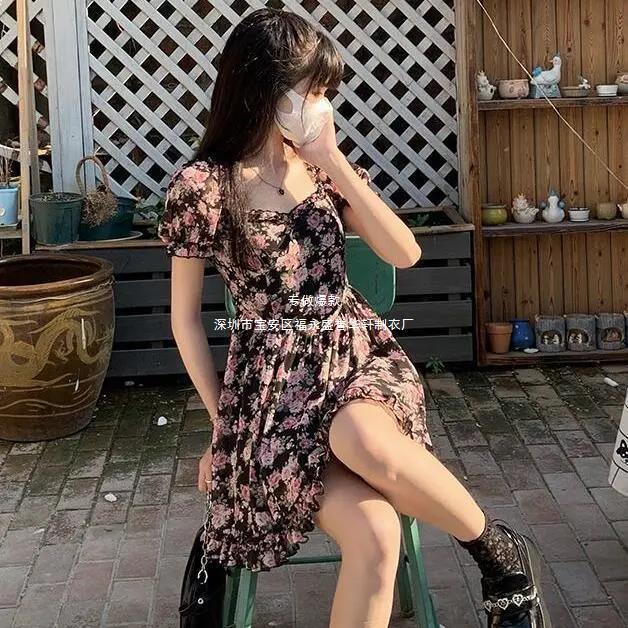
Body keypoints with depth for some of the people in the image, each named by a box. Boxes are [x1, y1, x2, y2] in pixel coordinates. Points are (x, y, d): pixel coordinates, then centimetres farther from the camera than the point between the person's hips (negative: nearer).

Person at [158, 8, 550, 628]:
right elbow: (185, 317, 2)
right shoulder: (201, 185, -6)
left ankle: (501, 553, -15)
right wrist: (223, 420, 0)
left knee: (360, 439, -37)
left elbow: (405, 254, -4)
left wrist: (334, 162, -8)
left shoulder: (326, 167, 7)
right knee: (374, 532, -32)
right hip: (271, 375, -2)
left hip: (358, 351, 3)